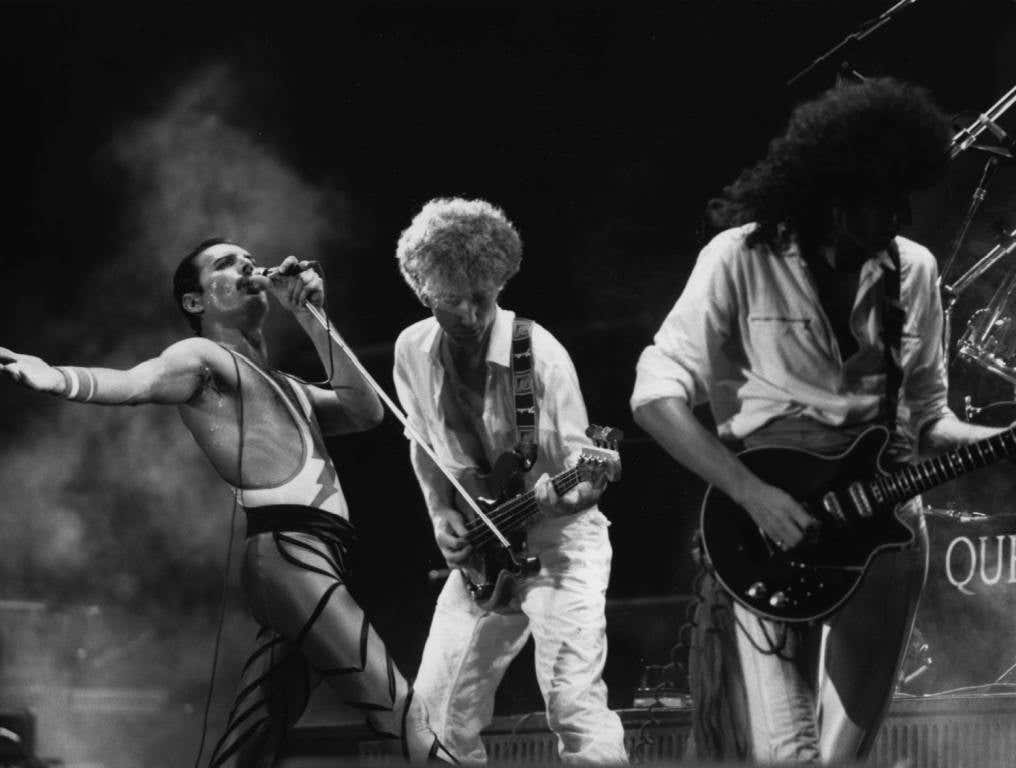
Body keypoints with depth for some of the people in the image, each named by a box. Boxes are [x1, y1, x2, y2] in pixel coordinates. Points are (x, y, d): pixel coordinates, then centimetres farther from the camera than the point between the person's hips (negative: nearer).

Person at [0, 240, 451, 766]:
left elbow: (365, 412, 18)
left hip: (311, 560, 9)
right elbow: (136, 382, -15)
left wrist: (311, 317, 16)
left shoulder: (288, 390, 33)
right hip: (287, 550, -9)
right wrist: (60, 379, -37)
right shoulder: (203, 357, 6)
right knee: (402, 715, -16)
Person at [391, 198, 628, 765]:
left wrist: (562, 490, -34)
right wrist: (442, 513, -1)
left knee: (576, 706, -18)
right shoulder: (413, 352, -2)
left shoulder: (540, 354, -17)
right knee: (439, 708, 4)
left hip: (558, 541, -5)